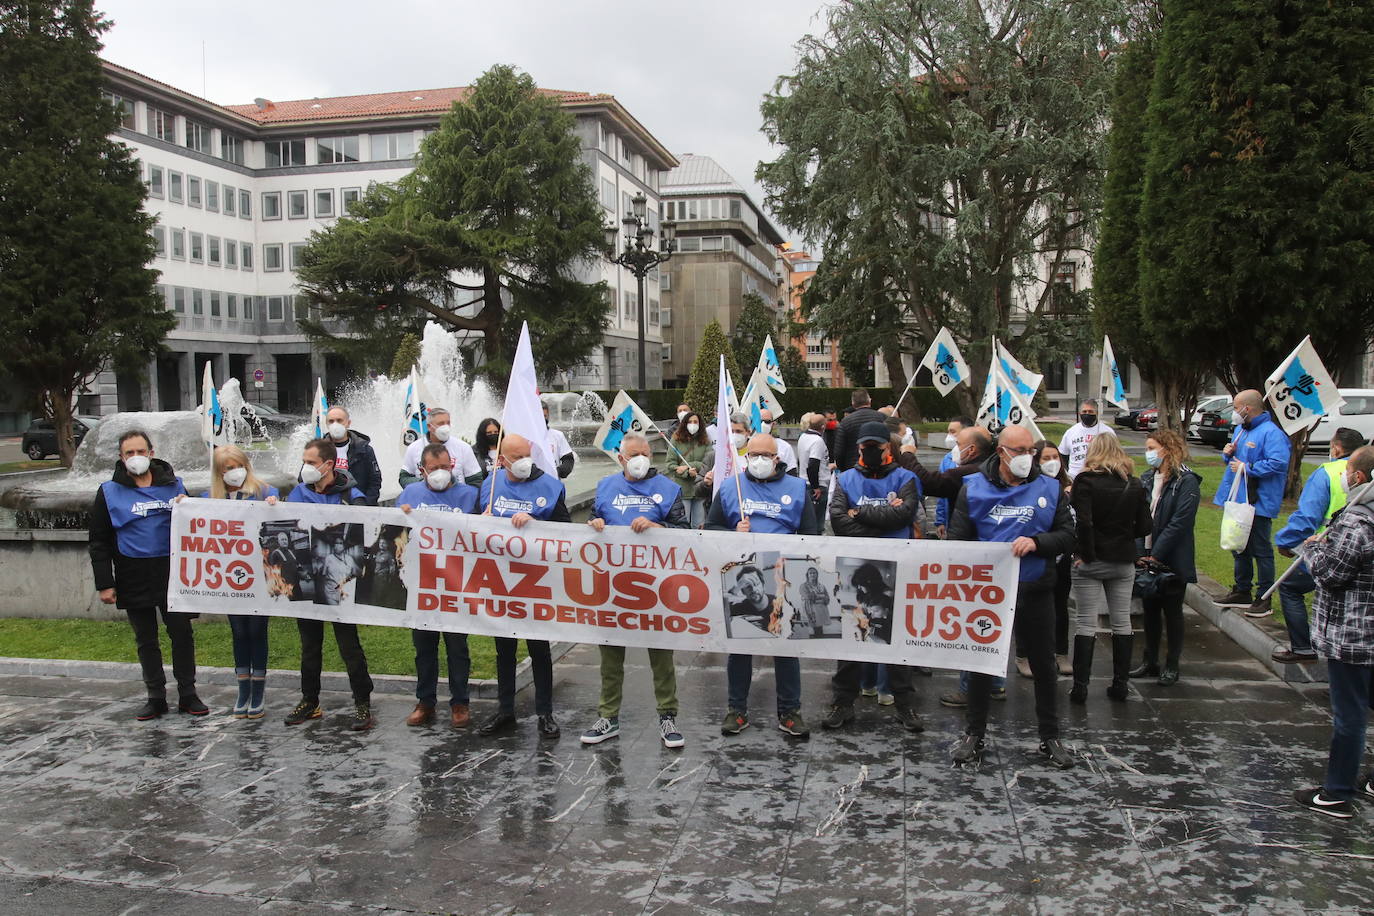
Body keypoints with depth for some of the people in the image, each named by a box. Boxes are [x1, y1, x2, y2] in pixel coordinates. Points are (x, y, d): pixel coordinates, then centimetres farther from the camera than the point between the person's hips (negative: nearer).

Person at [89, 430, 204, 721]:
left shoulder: (174, 484, 5)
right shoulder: (109, 492, 3)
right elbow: (99, 542, 4)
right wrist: (105, 584, -2)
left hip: (172, 573, 0)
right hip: (133, 578, 0)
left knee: (182, 633, 3)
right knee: (145, 639, 9)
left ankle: (187, 695, 14)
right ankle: (156, 698, 19)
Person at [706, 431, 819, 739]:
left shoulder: (796, 488, 7)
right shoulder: (729, 487, 8)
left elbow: (811, 534, 6)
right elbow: (711, 528, 8)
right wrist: (734, 534, -11)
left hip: (783, 579, 0)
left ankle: (789, 711, 17)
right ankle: (737, 710, 21)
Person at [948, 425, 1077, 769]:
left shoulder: (1049, 489, 2)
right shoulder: (974, 487, -2)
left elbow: (1067, 535, 0)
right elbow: (958, 538, -1)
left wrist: (1036, 542, -19)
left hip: (1036, 590, 1)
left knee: (1043, 664, 12)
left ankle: (1050, 737, 28)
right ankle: (974, 735, 24)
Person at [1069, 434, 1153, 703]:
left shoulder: (1085, 481, -10)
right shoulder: (1134, 484, 3)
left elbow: (1083, 522, -20)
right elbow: (1145, 526, 0)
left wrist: (1086, 553, -11)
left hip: (1090, 562, -3)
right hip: (1124, 562, 4)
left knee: (1087, 624, 0)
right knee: (1122, 622, 12)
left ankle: (1080, 687, 1)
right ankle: (1120, 684, 18)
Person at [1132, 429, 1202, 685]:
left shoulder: (1186, 482, -11)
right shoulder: (1146, 480, 7)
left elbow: (1179, 523, -18)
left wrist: (1155, 555, -20)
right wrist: (1139, 553, -9)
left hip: (1173, 561, -5)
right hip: (1147, 558, 5)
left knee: (1172, 612, 7)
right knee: (1150, 609, 13)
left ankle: (1171, 665, 18)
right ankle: (1150, 661, 24)